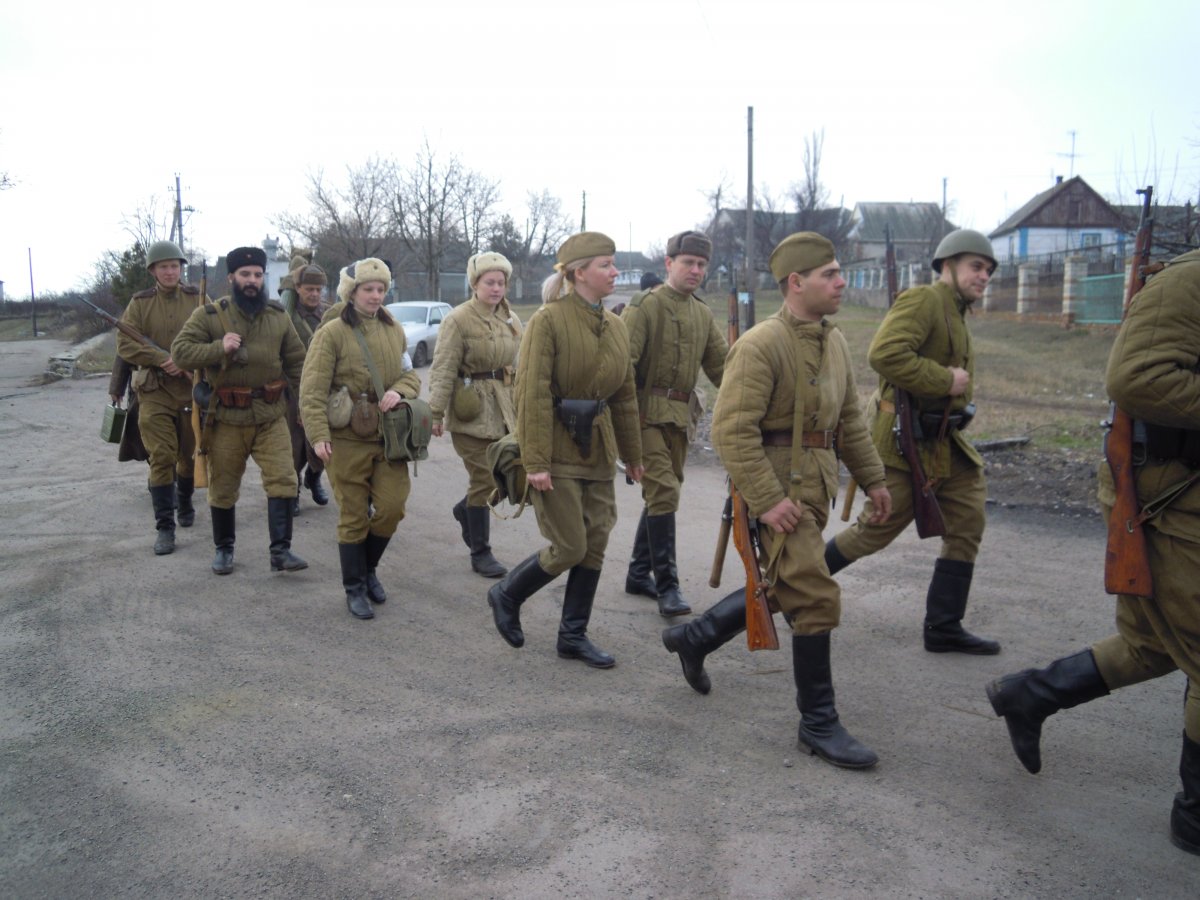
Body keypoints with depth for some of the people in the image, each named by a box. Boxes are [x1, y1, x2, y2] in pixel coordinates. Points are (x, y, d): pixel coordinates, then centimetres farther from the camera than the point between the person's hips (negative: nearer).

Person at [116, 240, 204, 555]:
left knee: (189, 454, 14)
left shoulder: (198, 299, 2)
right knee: (161, 457, -6)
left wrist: (187, 361, -17)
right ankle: (164, 527, -1)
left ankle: (185, 504, 39)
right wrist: (162, 359, -17)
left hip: (193, 387, 1)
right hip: (154, 390, -1)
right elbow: (125, 344, -3)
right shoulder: (140, 303, 3)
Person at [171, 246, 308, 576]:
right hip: (226, 418, -1)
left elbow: (296, 361, 12)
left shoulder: (278, 316, 7)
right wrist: (219, 347, -22)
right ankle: (224, 549, 28)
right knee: (223, 487, 10)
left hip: (271, 416, 2)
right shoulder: (209, 315, -3)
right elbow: (180, 350, -9)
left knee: (283, 480, -8)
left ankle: (281, 551, -2)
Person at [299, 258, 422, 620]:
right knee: (354, 517, 3)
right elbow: (312, 390, -10)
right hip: (347, 439, -4)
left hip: (388, 436, 4)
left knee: (392, 507, -2)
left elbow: (410, 375, 14)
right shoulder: (332, 333, -6)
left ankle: (369, 568, 26)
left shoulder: (394, 330, 9)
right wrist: (318, 435, -20)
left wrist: (399, 391, -9)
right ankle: (355, 589, 19)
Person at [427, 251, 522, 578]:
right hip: (472, 410, -6)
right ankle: (480, 553, 11)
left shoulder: (512, 320, 10)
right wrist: (437, 413, -16)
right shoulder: (458, 320, -9)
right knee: (484, 480, -3)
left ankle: (465, 510, 36)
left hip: (506, 408, 6)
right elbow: (443, 370, -12)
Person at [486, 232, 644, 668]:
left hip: (596, 449, 7)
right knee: (569, 548, -5)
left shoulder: (614, 325, 9)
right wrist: (535, 462, -21)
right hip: (557, 451, -7)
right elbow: (532, 395, -17)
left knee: (595, 546, 7)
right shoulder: (548, 321, -12)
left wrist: (632, 454, 16)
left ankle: (574, 635, 21)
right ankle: (506, 594, 21)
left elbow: (625, 394, 15)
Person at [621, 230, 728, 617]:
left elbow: (721, 365, 16)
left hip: (679, 416, 7)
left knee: (663, 494, 12)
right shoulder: (644, 306, -8)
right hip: (646, 413, -7)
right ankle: (667, 585, -6)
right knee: (663, 493, -13)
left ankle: (639, 574, 25)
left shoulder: (703, 313, 13)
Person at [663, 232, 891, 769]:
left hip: (816, 484, 9)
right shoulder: (760, 345, -17)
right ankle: (818, 724, 7)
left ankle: (693, 638, 38)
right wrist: (767, 500, -25)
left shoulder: (833, 341, 11)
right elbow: (732, 430, -22)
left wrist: (872, 477, 17)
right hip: (778, 487, -9)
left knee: (783, 586, 19)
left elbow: (849, 416, 20)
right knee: (816, 600, -7)